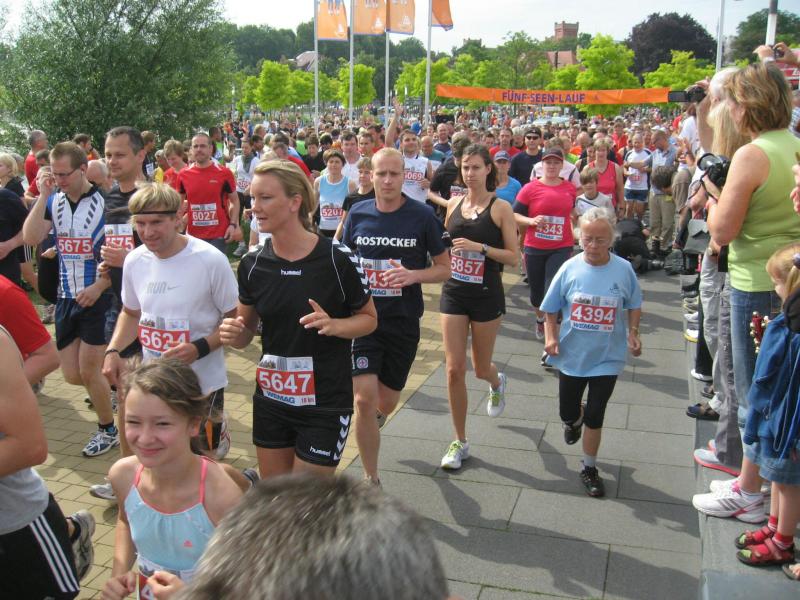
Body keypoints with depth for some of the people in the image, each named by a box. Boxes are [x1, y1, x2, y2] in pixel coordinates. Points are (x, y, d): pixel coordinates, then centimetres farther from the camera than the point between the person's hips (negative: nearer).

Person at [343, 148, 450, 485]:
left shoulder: (423, 216, -6)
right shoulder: (358, 214, 0)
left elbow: (445, 268, -1)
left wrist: (413, 275, -20)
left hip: (403, 322, 0)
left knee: (386, 404, 12)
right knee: (364, 400, -13)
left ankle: (370, 427, 51)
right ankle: (371, 479, 5)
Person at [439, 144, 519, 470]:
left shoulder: (500, 207, -7)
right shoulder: (453, 204, 5)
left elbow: (513, 257, -10)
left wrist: (480, 247, -21)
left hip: (486, 295, -3)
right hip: (454, 292, 3)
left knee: (480, 368, 11)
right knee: (454, 369, -2)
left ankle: (497, 383, 52)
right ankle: (460, 442, 11)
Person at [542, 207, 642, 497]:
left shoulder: (623, 269, -9)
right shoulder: (570, 268, -10)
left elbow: (634, 305, 7)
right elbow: (552, 309, 0)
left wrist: (632, 332, -5)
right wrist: (550, 336, -11)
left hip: (607, 357, -1)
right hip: (572, 354, 1)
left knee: (595, 415, 3)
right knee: (567, 411, 16)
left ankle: (589, 469, 23)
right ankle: (574, 421, 54)